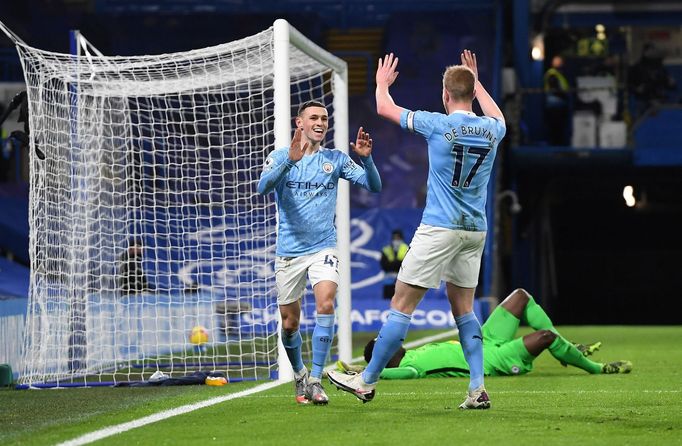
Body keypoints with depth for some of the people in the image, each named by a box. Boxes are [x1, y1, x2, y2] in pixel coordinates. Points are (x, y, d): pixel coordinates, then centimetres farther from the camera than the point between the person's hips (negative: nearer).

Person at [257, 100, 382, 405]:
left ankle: (315, 380, -20)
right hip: (288, 251, 0)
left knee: (325, 303, -24)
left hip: (323, 248, 0)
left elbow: (374, 186, -2)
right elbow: (263, 187, -18)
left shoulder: (335, 159, 5)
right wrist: (291, 160, -32)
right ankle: (299, 375, 32)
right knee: (289, 324, 6)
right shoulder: (280, 157, 1)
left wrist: (365, 158, -21)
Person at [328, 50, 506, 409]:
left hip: (439, 228, -6)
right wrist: (477, 83, 44)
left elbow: (385, 109, 3)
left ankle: (367, 382, 4)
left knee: (401, 305, -1)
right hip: (475, 231, 6)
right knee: (463, 309, 13)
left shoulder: (438, 125, -11)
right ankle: (477, 389, 2)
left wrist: (382, 83, 24)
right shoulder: (491, 130, 3)